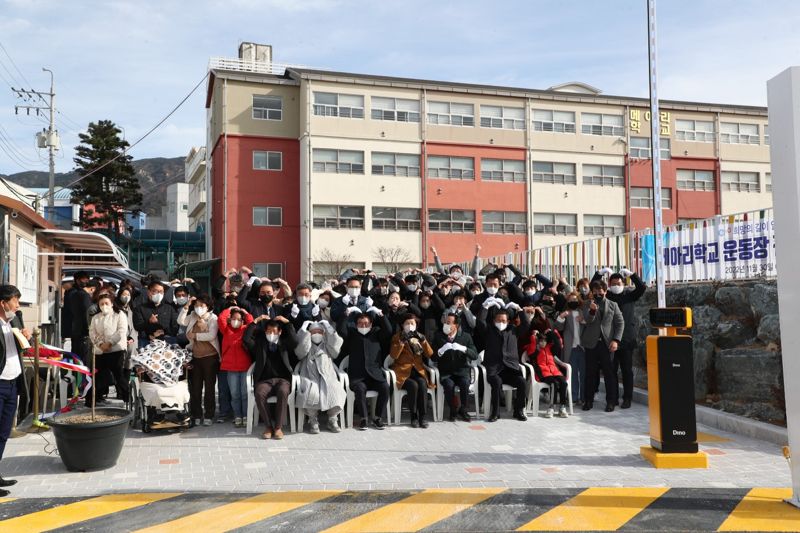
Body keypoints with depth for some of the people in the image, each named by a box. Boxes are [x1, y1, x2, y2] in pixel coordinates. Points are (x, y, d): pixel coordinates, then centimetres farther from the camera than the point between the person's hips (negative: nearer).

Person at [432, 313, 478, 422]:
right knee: (449, 385, -31)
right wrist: (441, 350, -21)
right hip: (445, 372, 0)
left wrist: (463, 348, -22)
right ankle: (453, 410, -6)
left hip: (461, 370, 0)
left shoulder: (466, 337, 2)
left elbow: (475, 356, -4)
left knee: (465, 384, -30)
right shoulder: (439, 336, 2)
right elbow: (433, 358, 0)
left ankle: (462, 410, -6)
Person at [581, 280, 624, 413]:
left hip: (607, 343, 0)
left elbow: (620, 323, 4)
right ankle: (588, 400, 10)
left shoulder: (613, 305, 9)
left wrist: (616, 340, -7)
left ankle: (611, 401, 6)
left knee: (609, 373, 0)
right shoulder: (588, 305, 9)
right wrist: (592, 311, -28)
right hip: (591, 343, 0)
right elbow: (588, 320, -7)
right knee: (590, 373, 4)